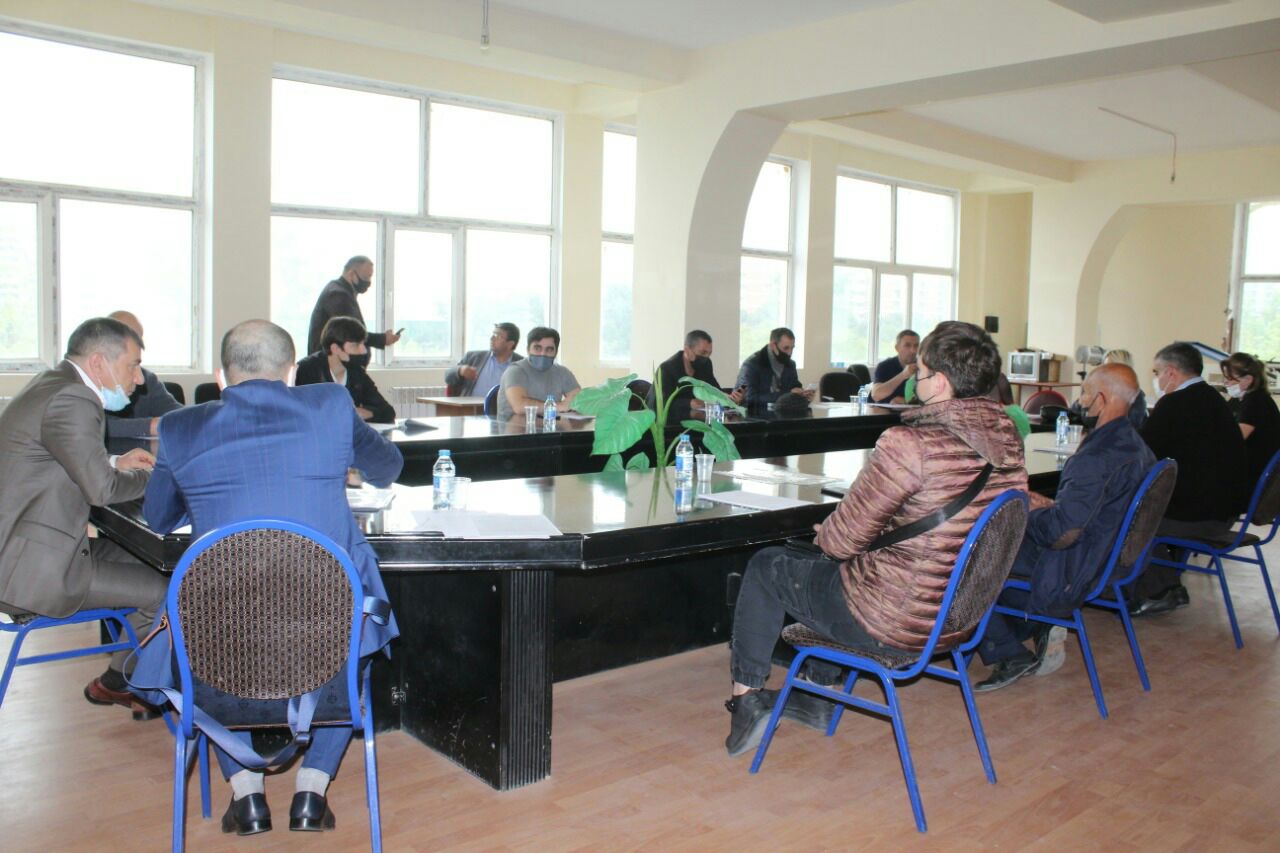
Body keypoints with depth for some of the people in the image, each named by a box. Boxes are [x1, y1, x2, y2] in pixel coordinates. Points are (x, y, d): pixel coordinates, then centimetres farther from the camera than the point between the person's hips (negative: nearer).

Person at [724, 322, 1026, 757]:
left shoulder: (908, 444, -27)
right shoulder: (1007, 440, -2)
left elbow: (845, 537, -18)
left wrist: (825, 533, 6)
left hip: (895, 622, -8)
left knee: (766, 566, 13)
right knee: (822, 563, 31)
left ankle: (747, 700, 20)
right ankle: (818, 696, 39)